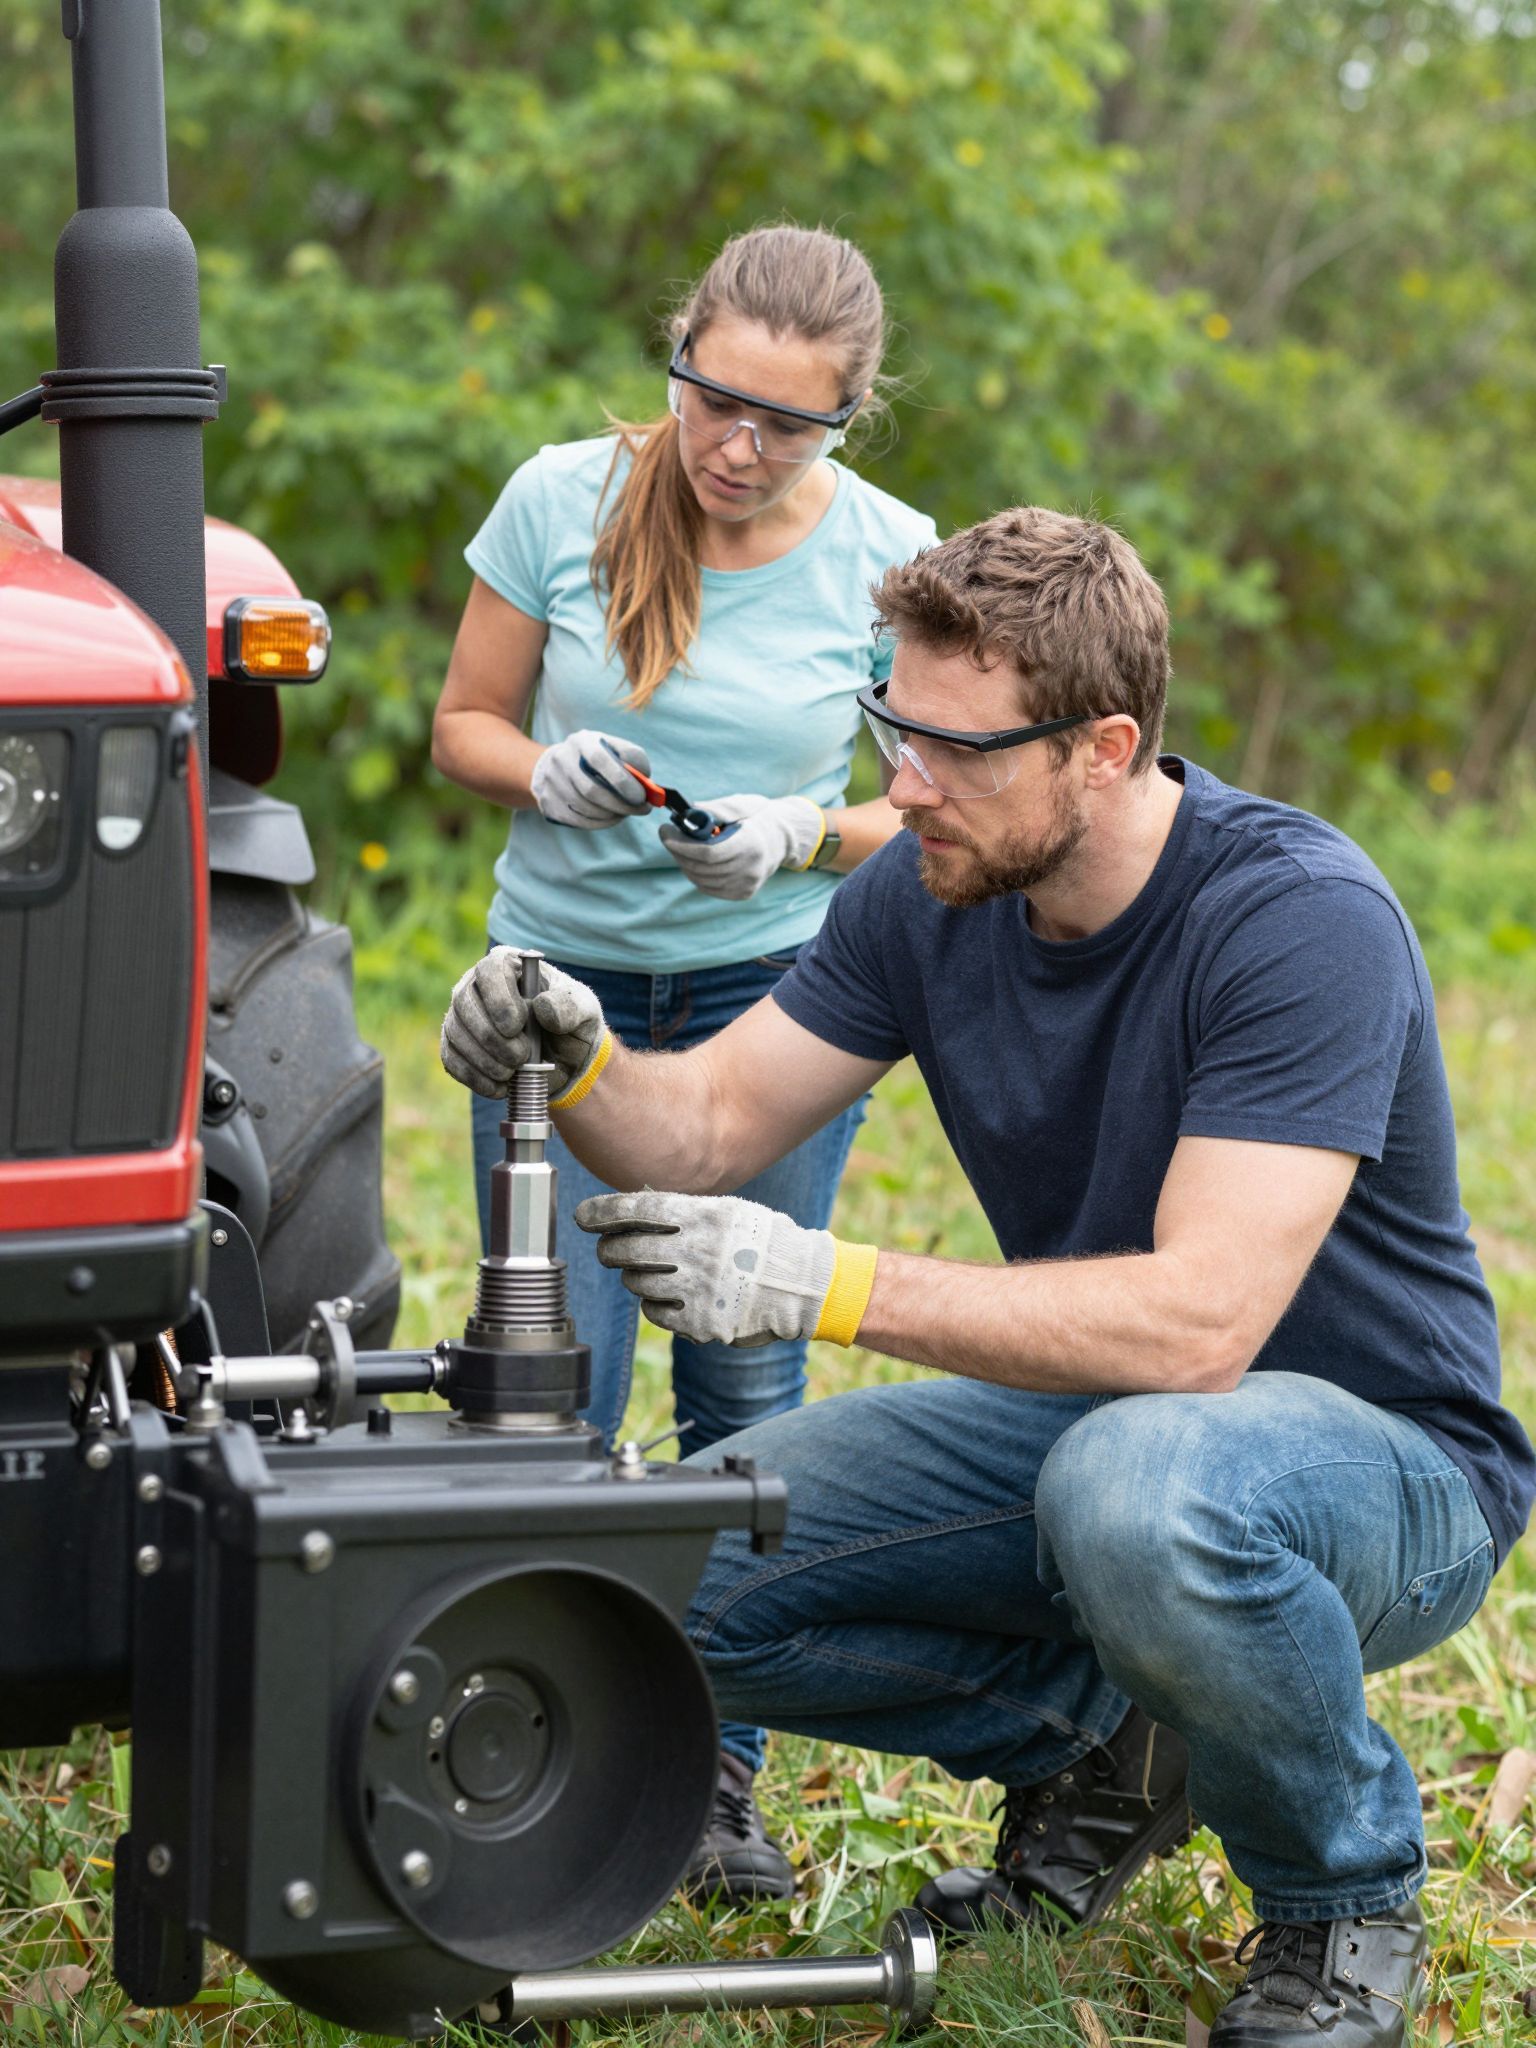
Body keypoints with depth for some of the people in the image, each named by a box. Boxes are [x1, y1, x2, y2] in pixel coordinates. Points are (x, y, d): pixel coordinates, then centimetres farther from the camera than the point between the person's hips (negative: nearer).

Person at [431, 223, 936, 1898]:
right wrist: (546, 772, -19)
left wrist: (801, 835, -19)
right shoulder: (561, 501, -8)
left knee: (747, 1385, 3)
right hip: (561, 979, 0)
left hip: (775, 989, 0)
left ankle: (718, 1770, 15)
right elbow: (464, 719, 3)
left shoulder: (888, 562, -8)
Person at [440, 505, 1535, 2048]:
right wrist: (577, 1065, -22)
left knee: (1136, 1491, -41)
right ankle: (1099, 1738, 11)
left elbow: (1197, 1322, -35)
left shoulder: (1301, 919, -27)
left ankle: (1345, 1894, -11)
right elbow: (710, 1124, 1)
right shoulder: (929, 893, -6)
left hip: (1384, 1456, -6)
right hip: (1094, 1415, 7)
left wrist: (826, 1284, -38)